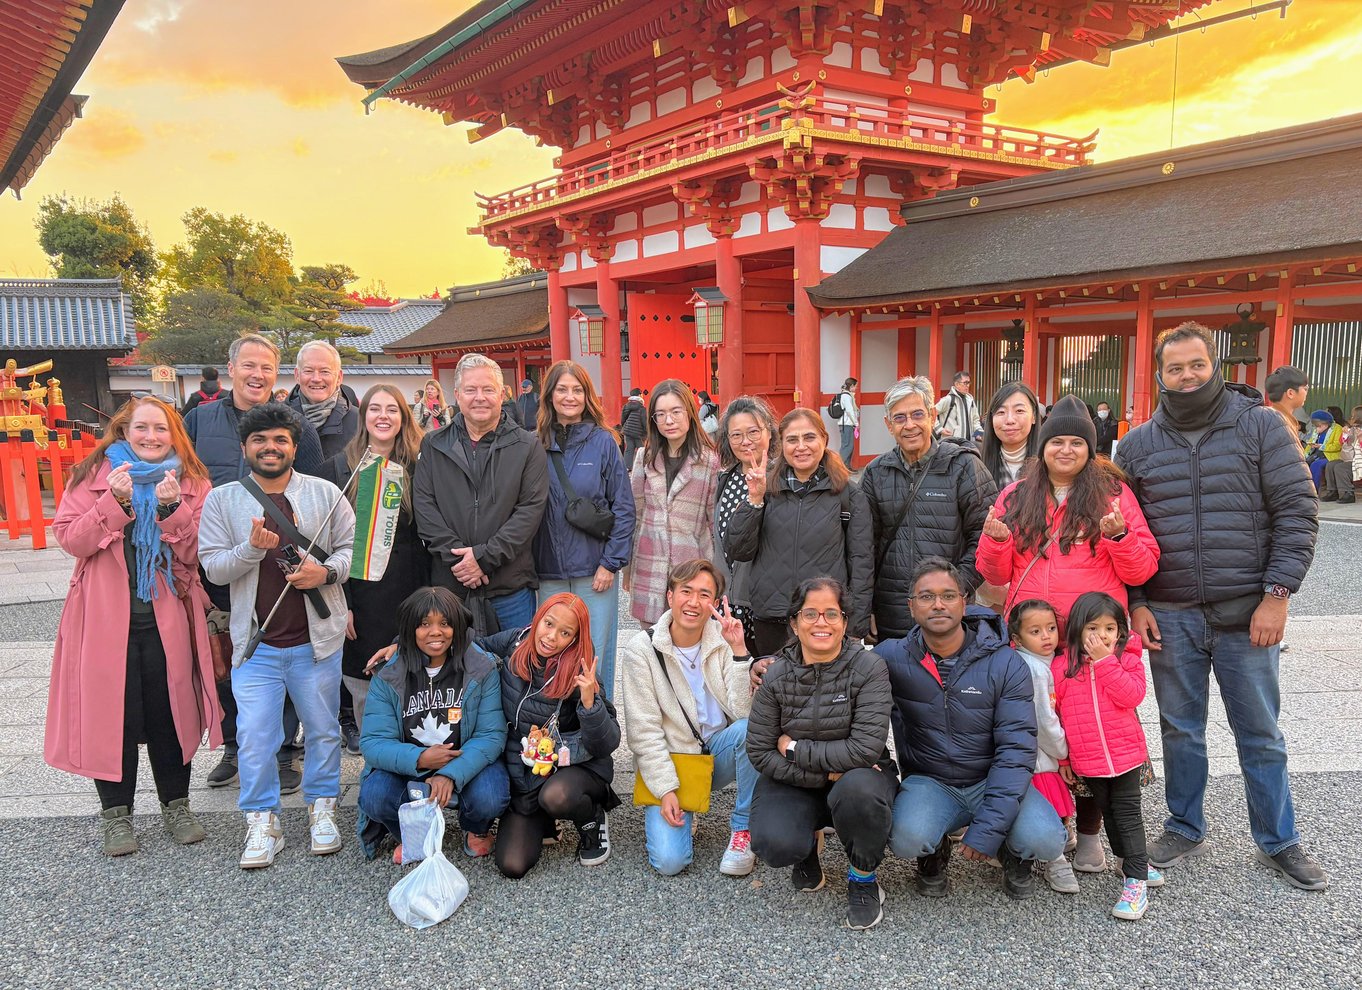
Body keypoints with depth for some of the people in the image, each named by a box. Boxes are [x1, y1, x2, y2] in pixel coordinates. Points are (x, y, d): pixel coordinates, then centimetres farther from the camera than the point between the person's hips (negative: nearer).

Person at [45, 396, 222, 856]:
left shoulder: (191, 483, 5)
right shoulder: (93, 475, 3)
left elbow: (196, 553, -4)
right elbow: (70, 539, -6)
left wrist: (172, 509, -19)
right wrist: (115, 501, -18)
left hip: (167, 617, 1)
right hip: (106, 616, -1)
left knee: (170, 710, 7)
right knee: (112, 711, 4)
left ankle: (175, 804, 24)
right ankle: (115, 811, 21)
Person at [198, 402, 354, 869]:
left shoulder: (325, 494, 2)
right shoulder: (222, 501, 3)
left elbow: (352, 548, 4)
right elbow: (213, 567, -1)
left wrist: (326, 572, -16)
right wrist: (252, 547, -19)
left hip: (316, 639, 0)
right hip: (255, 642, 0)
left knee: (323, 729, 11)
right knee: (254, 736, 1)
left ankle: (322, 809, 29)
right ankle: (262, 823, 17)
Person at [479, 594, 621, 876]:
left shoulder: (580, 673, -18)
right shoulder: (515, 642, -8)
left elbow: (607, 744, -19)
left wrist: (589, 703, -36)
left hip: (575, 765, -3)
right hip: (522, 775, 3)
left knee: (556, 797, -38)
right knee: (512, 866, -13)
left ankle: (593, 821, -2)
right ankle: (541, 822, 21)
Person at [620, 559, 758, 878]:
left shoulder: (723, 641, -5)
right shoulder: (641, 650, -10)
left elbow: (744, 711, -16)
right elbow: (644, 732, -10)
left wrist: (739, 651, -25)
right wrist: (666, 790, -17)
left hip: (718, 753, 2)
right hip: (670, 760, -2)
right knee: (669, 861, -21)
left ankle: (742, 830, -13)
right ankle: (677, 816, 14)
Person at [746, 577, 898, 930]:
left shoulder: (868, 668, -15)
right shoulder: (776, 675, -8)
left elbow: (866, 748, -23)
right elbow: (760, 752, -8)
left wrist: (794, 750, -16)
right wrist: (826, 772, -19)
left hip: (858, 776, -1)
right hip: (794, 782, 2)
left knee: (858, 790, -37)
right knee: (775, 847, -27)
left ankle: (863, 879, -5)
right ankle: (810, 841, 13)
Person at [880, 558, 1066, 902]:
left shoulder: (1006, 663, -10)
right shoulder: (892, 658, -9)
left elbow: (1016, 749, -13)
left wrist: (988, 828, -21)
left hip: (993, 781, 1)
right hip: (929, 783, 0)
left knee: (1045, 841, -26)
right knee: (907, 839, -31)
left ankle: (1012, 851, 13)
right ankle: (934, 853, 8)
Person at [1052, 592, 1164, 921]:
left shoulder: (1128, 659, -4)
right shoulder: (1062, 666, -3)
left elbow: (1131, 696, -21)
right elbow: (1054, 714, 3)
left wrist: (1104, 660, -23)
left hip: (1125, 754, -2)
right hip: (1086, 761, 2)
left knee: (1128, 813, 1)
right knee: (1109, 813, 15)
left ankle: (1136, 881, 3)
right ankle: (1135, 862, 34)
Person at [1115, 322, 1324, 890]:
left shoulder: (1260, 424, -2)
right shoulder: (1137, 445, 5)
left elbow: (1297, 511, -5)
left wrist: (1277, 594, -11)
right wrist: (1134, 602, 0)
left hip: (1247, 614, -2)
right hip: (1170, 617, 2)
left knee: (1260, 734, 11)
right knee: (1180, 729, 14)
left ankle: (1278, 841, 28)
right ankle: (1185, 829, 31)